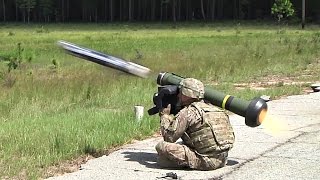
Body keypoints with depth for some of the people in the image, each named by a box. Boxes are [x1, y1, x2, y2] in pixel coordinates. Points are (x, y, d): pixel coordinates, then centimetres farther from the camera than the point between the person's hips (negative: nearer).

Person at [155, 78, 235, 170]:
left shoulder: (187, 112, -8)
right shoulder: (212, 108, 16)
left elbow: (169, 137, -6)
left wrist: (164, 115, 9)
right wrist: (172, 116, 23)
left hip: (206, 162, -9)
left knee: (161, 146, -12)